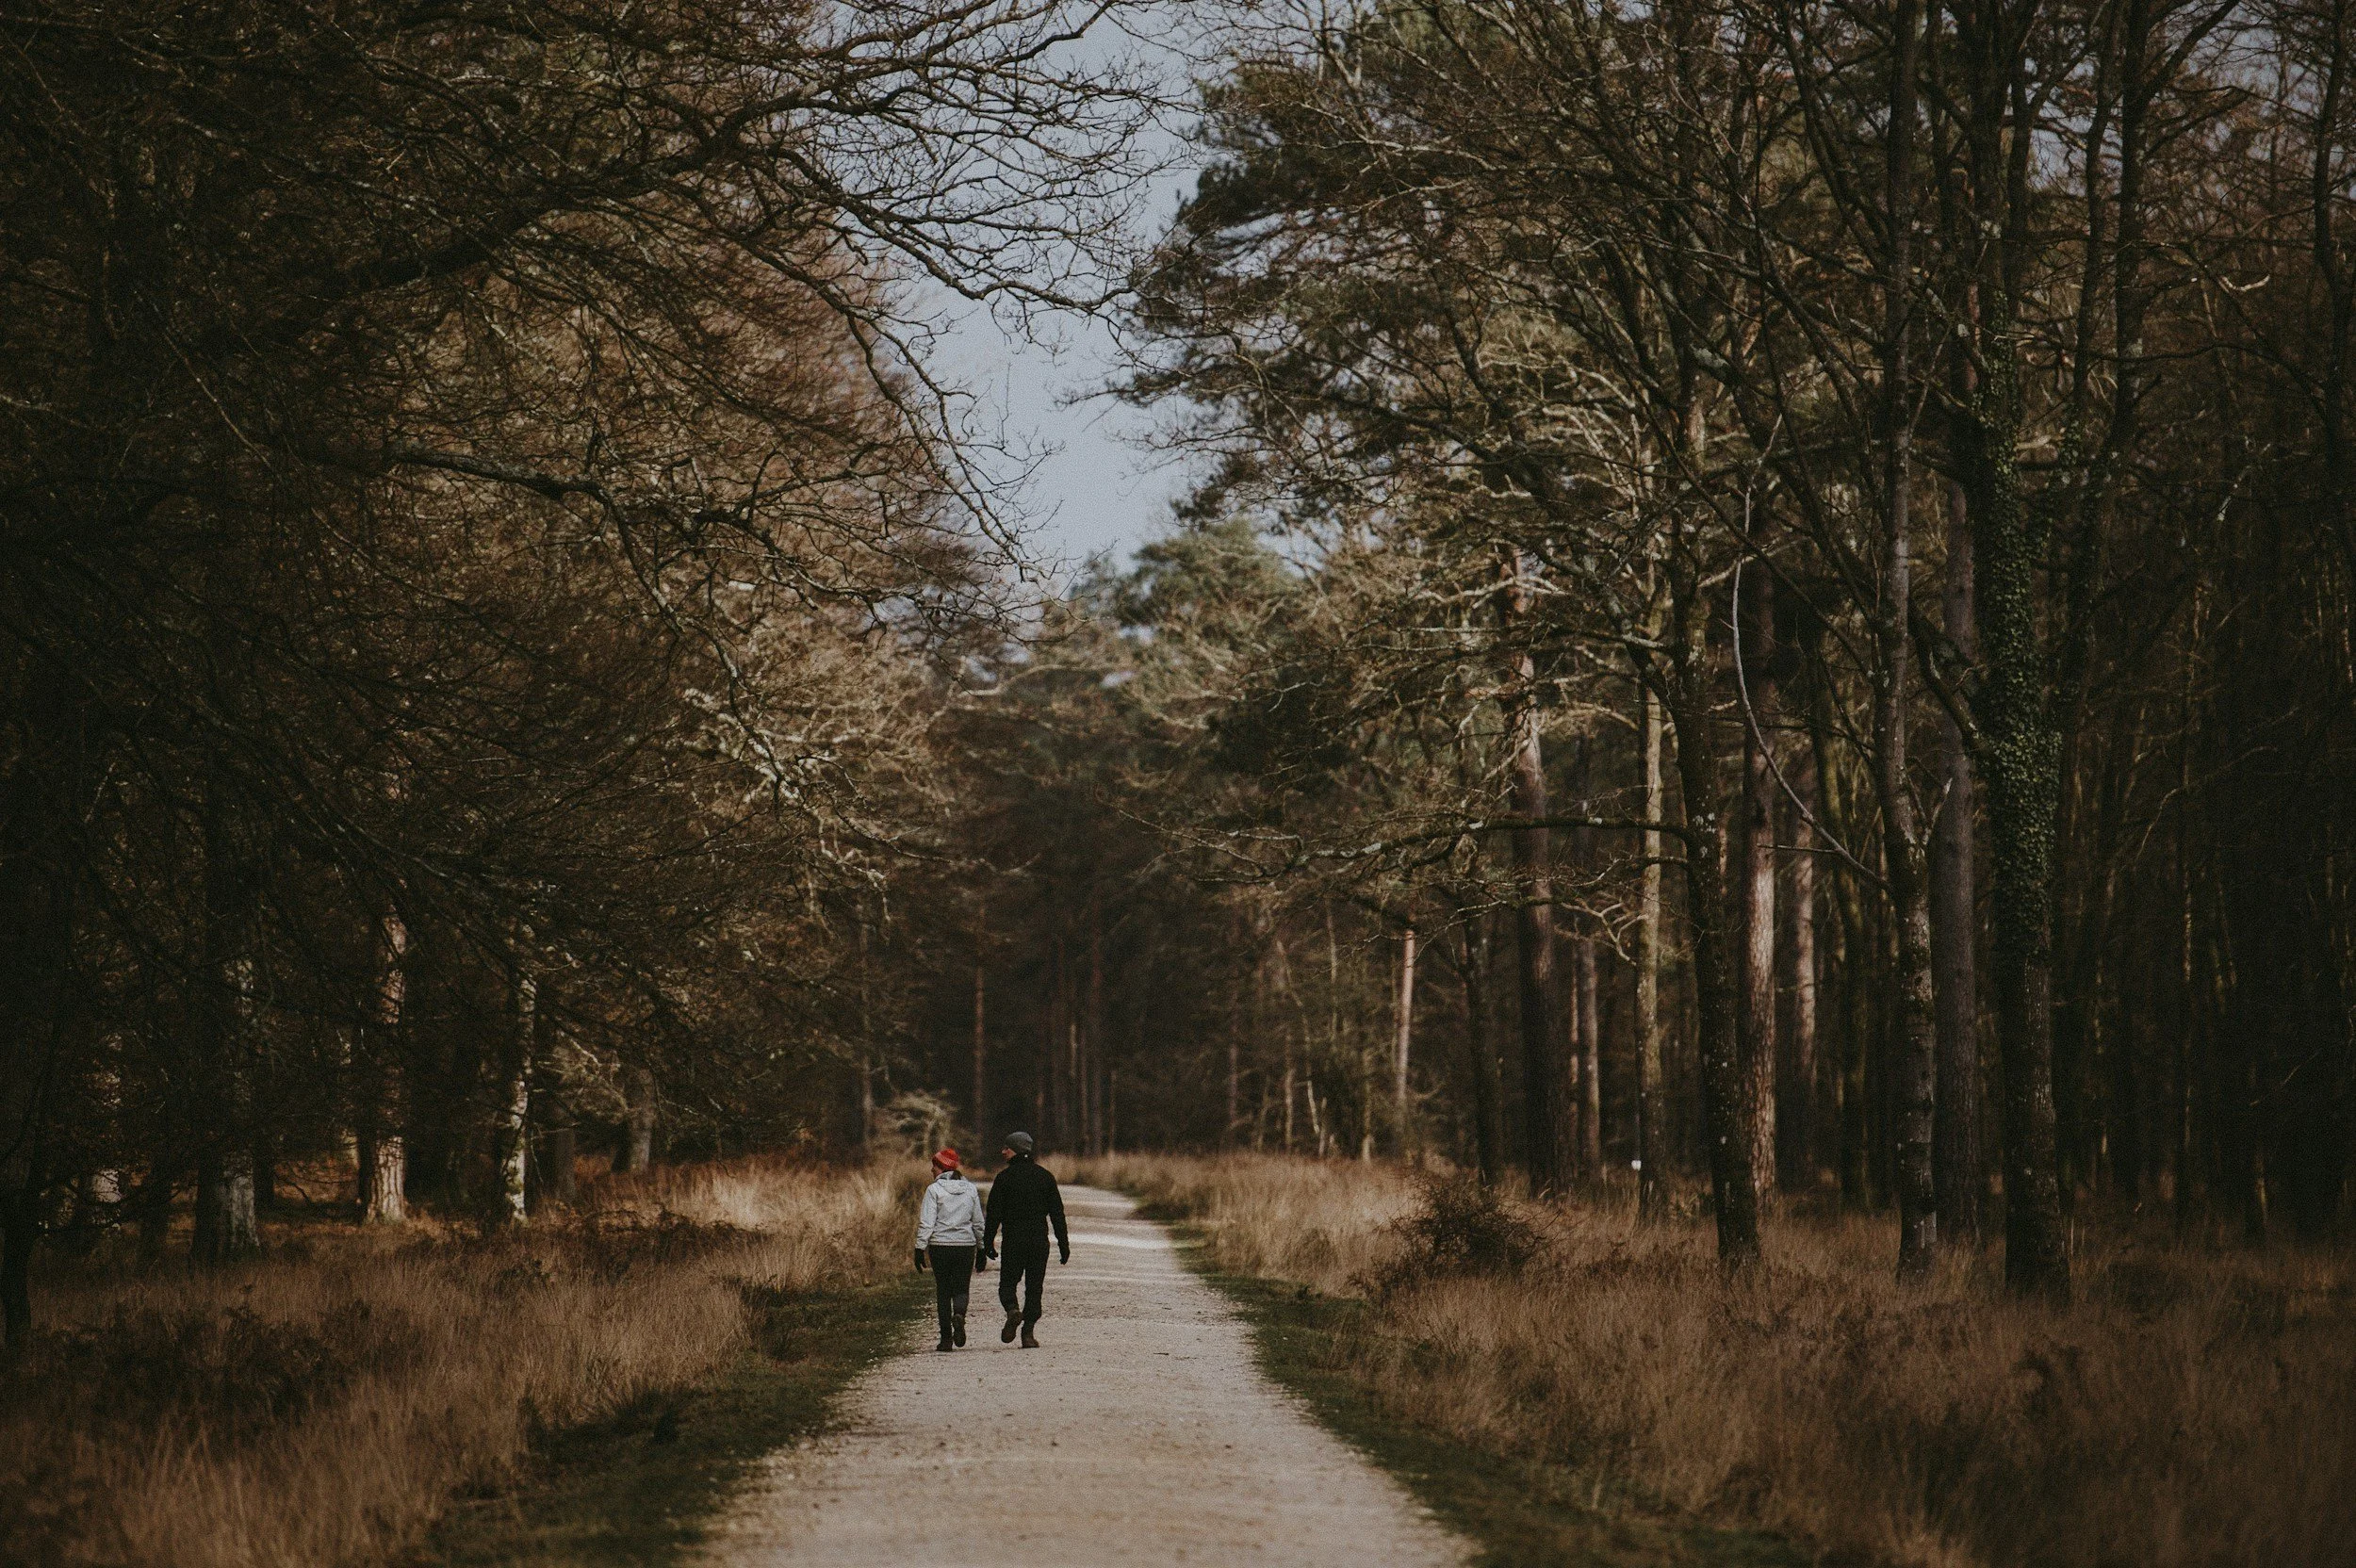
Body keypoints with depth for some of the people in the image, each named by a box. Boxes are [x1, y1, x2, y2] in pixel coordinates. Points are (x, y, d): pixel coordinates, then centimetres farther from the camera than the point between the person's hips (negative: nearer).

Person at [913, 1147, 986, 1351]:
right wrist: (982, 1249, 17)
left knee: (943, 1290, 7)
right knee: (961, 1288, 9)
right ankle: (959, 1315, -23)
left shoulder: (934, 1190, -7)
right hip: (966, 1246, 2)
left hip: (940, 1246, -2)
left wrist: (920, 1249, -6)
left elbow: (926, 1223, -11)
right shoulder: (971, 1189, 6)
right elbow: (978, 1223, 10)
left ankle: (946, 1338, 5)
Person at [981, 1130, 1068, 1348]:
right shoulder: (1044, 1176, 6)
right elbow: (1057, 1212, 5)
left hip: (1013, 1241, -2)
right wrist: (1063, 1244, 8)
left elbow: (994, 1214, -5)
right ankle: (1028, 1333, 1)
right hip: (1039, 1240, 2)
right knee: (1034, 1286, 7)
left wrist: (987, 1244, -1)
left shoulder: (1005, 1177, -4)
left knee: (1007, 1282, 9)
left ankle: (1012, 1310, -21)